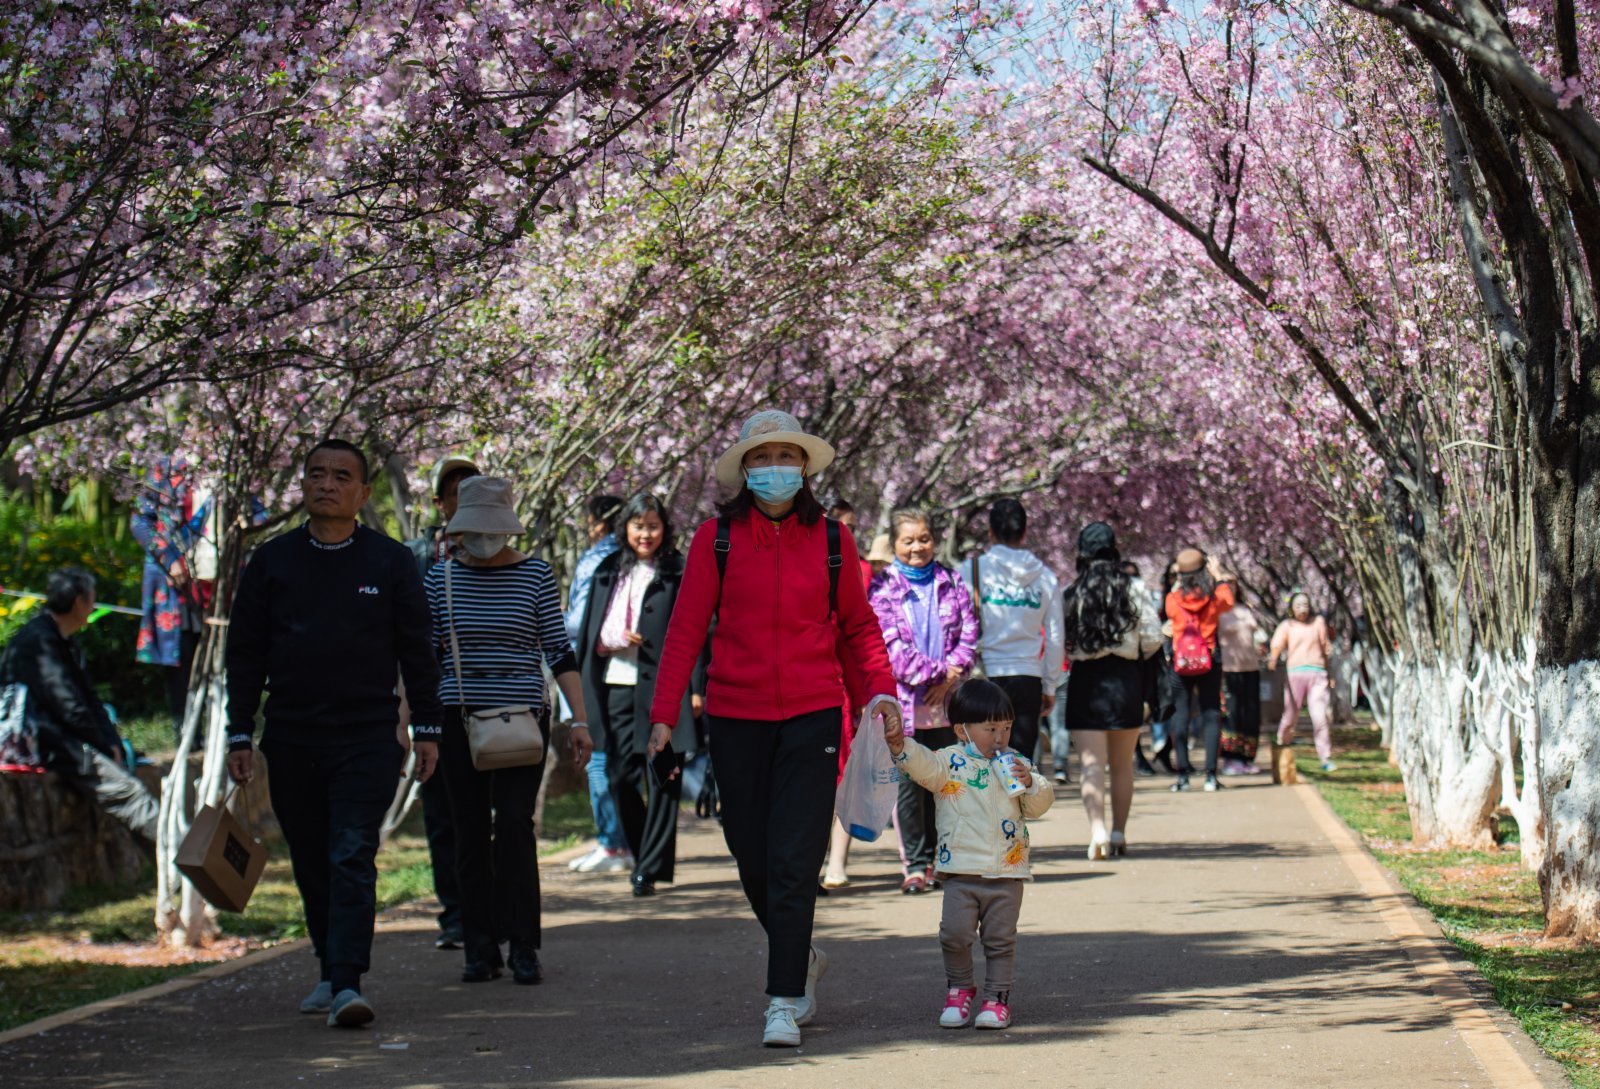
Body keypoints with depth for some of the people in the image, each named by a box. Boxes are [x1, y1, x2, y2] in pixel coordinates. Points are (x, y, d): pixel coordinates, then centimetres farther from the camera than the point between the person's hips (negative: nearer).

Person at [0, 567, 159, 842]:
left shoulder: (62, 642, 19)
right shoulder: (39, 640, -14)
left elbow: (90, 701, 16)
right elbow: (70, 708, -19)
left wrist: (113, 745, 2)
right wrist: (105, 746, -8)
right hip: (34, 743, -11)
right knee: (126, 790, -21)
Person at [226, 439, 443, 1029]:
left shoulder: (391, 562, 5)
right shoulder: (272, 561, 8)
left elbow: (416, 649, 9)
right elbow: (245, 653, 10)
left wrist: (425, 729, 5)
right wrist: (240, 735, 4)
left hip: (367, 737, -3)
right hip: (291, 739, 3)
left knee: (353, 858, -12)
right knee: (311, 863, 8)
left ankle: (348, 983, -17)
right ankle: (331, 971, 21)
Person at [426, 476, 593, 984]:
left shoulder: (535, 574, 0)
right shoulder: (443, 576, 6)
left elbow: (559, 651, 2)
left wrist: (580, 719, -3)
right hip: (460, 718, 2)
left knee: (514, 824, -12)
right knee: (471, 833, 4)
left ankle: (523, 946, -7)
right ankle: (480, 947, 11)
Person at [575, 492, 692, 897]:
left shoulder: (679, 572, 1)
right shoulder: (608, 571, 14)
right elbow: (591, 632, 17)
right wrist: (616, 639, -4)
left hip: (661, 686, -4)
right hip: (617, 684, 4)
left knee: (661, 777, -3)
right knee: (621, 775, 5)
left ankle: (651, 866, 0)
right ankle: (643, 856, 20)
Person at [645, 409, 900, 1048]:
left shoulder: (831, 539, 5)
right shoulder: (717, 538, 2)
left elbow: (856, 627, 13)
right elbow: (686, 628, 1)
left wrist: (878, 691, -3)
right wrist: (664, 714, -6)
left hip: (812, 716, -1)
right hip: (736, 717, 1)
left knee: (794, 863, -9)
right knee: (753, 859, 8)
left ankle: (784, 1003, -5)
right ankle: (801, 960, 33)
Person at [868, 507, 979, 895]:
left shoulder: (951, 582, 11)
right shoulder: (883, 588, 1)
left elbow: (969, 634, 6)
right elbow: (890, 646, -7)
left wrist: (948, 678, -9)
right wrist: (939, 670, -13)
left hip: (944, 702, 3)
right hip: (902, 701, -3)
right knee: (908, 785, -4)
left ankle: (934, 860, 15)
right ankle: (914, 865, 0)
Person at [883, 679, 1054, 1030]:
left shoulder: (1017, 763, 10)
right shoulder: (950, 761, 1)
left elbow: (1039, 805, 9)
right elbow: (924, 766, -18)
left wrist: (1030, 783, -12)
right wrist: (902, 746, -37)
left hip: (1007, 872, 2)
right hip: (961, 869, -2)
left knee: (1000, 939, 4)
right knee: (954, 935, -6)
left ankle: (997, 997, 15)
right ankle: (959, 989, 16)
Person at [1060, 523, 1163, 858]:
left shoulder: (1069, 594, -2)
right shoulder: (1134, 590, -1)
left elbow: (1059, 642, -5)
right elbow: (1153, 639, -4)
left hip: (1085, 680, -1)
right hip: (1125, 679, 1)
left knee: (1092, 764, -4)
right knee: (1122, 765, 14)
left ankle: (1097, 831, -20)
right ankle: (1119, 833, 19)